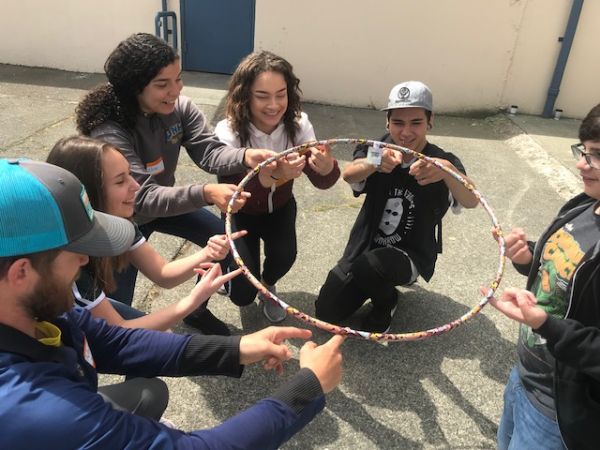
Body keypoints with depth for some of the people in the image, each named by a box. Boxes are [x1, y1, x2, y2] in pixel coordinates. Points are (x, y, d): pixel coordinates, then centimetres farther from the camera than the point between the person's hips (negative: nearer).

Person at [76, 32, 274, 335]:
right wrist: (205, 193, -57)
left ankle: (197, 308, 22)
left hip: (167, 200, 6)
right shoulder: (108, 132, -34)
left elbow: (209, 151, -24)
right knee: (116, 308, -7)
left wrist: (245, 156, -47)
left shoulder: (179, 107, -17)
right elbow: (142, 198, -41)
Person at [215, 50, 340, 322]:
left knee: (284, 256, -26)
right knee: (242, 295, -12)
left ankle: (268, 285, 12)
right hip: (242, 213, -2)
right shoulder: (228, 132, -28)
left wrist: (326, 166, -50)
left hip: (280, 207, 2)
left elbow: (322, 182, -25)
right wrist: (271, 174, -56)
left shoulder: (297, 123, -21)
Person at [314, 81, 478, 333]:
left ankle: (386, 303, 0)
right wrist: (375, 163, -54)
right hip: (363, 247, 3)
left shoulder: (443, 161, -14)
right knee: (326, 313, -3)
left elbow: (470, 201, -34)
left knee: (370, 264, -35)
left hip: (411, 256, -3)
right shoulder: (377, 149, -8)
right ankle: (379, 284, 22)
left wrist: (447, 170, -56)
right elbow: (349, 175, -30)